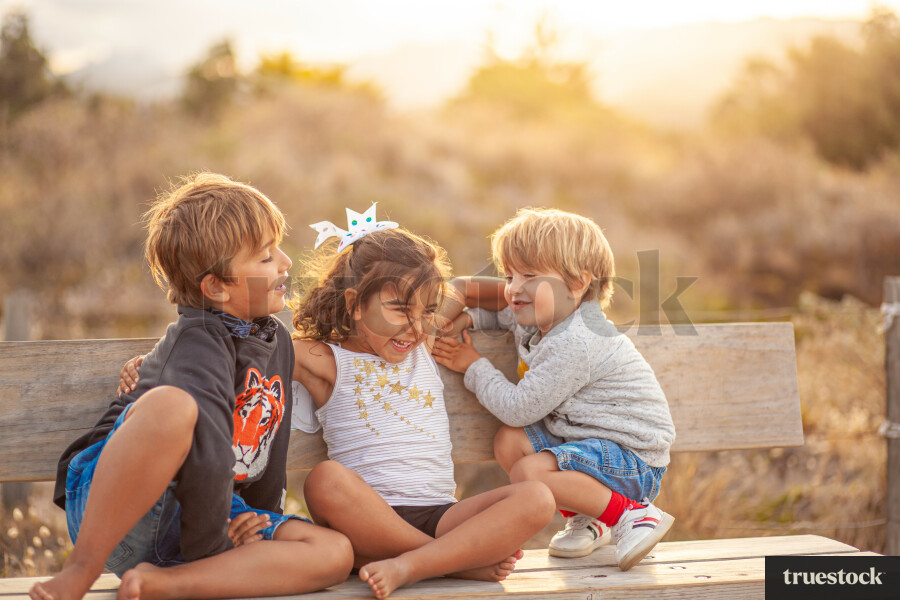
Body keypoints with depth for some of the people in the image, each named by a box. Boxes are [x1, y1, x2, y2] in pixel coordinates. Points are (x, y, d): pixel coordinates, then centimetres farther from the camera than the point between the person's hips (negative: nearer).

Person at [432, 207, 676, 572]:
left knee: (528, 472, -25)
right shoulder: (536, 319, 5)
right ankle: (585, 521, 10)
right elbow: (500, 315, 29)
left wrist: (474, 366, -7)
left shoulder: (573, 344, -25)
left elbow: (518, 408, -21)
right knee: (509, 442, 3)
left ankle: (634, 514, -16)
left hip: (632, 456, -10)